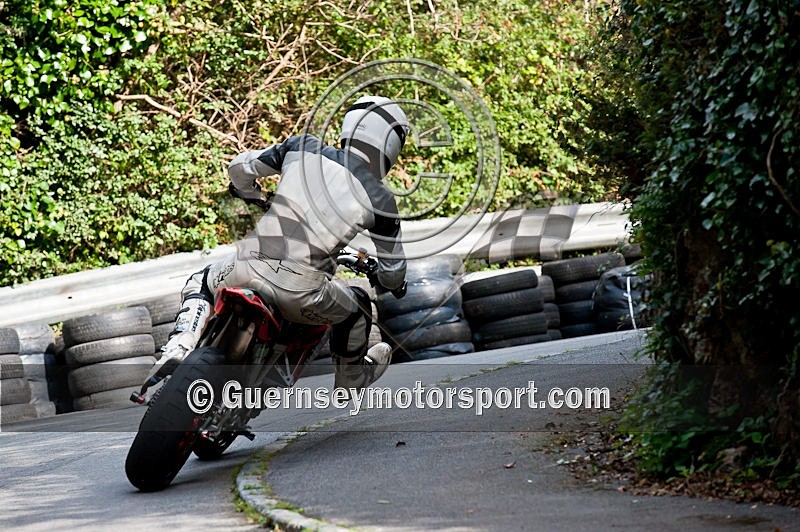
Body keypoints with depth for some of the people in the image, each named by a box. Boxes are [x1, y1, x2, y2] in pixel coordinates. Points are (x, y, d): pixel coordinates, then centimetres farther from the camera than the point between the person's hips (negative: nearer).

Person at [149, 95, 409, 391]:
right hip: (301, 293, -2)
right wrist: (387, 280, 35)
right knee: (357, 310, 31)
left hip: (248, 267, 2)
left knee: (201, 284, 35)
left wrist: (250, 194, 37)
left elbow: (240, 167, 14)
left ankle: (178, 348, 14)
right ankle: (351, 377, 52)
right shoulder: (380, 199, 2)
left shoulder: (304, 147, 6)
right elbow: (393, 273, 10)